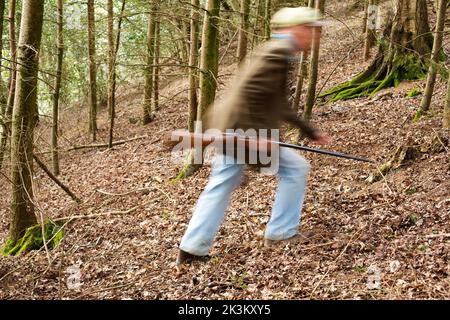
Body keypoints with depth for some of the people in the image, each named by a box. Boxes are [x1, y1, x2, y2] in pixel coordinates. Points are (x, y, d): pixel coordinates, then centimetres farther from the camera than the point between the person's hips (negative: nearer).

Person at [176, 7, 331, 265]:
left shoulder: (277, 52, 20)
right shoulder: (279, 52, -13)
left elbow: (281, 107, 26)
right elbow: (248, 92, -23)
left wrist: (310, 131, 29)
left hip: (229, 130, 10)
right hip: (243, 130, -10)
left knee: (220, 188, 12)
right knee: (295, 167, 5)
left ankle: (192, 249, 14)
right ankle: (281, 233, 13)